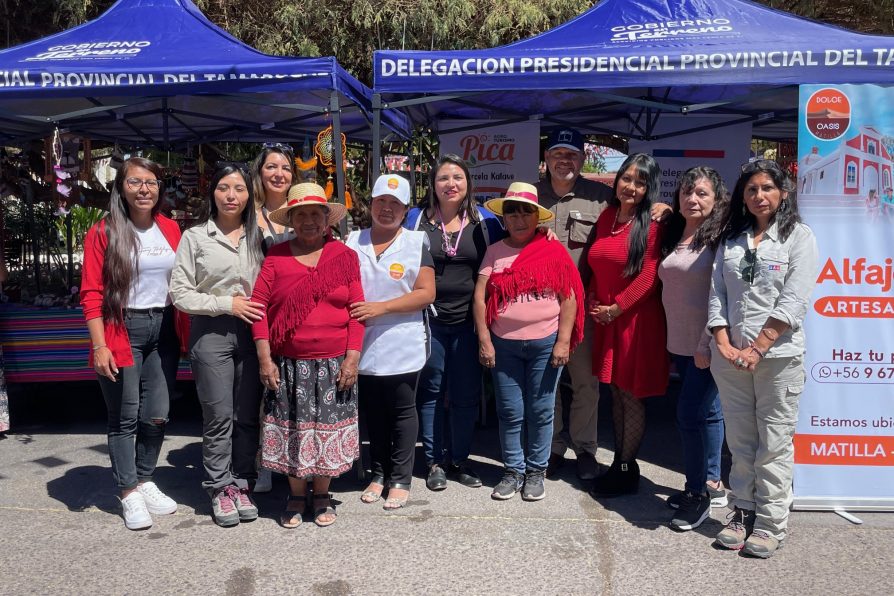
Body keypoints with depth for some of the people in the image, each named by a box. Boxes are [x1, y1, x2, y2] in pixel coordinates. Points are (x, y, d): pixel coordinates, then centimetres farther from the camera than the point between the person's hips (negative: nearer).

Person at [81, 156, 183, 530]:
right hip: (122, 331, -4)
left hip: (163, 330, 4)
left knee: (157, 416, 7)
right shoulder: (103, 233, -3)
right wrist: (99, 346, -13)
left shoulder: (170, 229, 8)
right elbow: (91, 294, -6)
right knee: (125, 418, 3)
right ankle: (129, 493, 17)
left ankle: (145, 481, 28)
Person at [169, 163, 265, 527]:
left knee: (248, 416, 7)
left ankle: (241, 484, 21)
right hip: (211, 333, -2)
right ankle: (220, 489, 15)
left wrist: (264, 313, -1)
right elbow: (180, 293, -3)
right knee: (219, 417, 1)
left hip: (252, 333, 3)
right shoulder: (195, 237, 1)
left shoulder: (258, 236, 9)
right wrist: (227, 304, -10)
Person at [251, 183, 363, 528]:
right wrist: (264, 359, -6)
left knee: (328, 429, 7)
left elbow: (357, 311, 0)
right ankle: (296, 496, 27)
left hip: (333, 364, 0)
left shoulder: (345, 256, 3)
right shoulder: (276, 257, 3)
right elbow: (259, 307, 0)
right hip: (288, 364, 0)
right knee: (292, 429, 8)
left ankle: (321, 495, 27)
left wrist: (352, 357, -7)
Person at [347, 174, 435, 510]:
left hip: (402, 347, -3)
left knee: (402, 412, 7)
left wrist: (381, 307, -17)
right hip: (363, 346, 3)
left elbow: (427, 293, -9)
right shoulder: (353, 242, 7)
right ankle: (379, 473, 29)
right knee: (373, 413, 14)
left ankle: (400, 479, 19)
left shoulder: (416, 244, -2)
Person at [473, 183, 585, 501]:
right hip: (504, 344, 2)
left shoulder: (553, 251, -2)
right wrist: (484, 340, -4)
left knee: (540, 412, 7)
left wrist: (563, 342, -7)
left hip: (545, 343, -1)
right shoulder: (494, 252, 4)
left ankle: (536, 472, 22)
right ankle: (513, 471, 22)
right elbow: (480, 298, 2)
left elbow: (569, 298, -3)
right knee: (510, 412, 8)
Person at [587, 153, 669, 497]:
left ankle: (626, 470, 15)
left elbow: (648, 277, -15)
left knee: (631, 395, 3)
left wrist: (615, 308, -13)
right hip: (605, 318, 7)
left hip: (636, 319, -6)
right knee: (615, 392, 14)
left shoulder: (652, 224, -10)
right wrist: (593, 300, 4)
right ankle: (620, 461, 27)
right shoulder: (607, 217, 9)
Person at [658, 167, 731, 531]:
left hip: (706, 344, -7)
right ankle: (712, 484, 27)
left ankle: (699, 492, 10)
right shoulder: (673, 236, 12)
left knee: (691, 413, -5)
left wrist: (708, 344, -18)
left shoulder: (720, 238, -12)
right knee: (706, 411, 16)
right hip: (680, 342, 7)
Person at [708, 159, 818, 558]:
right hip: (730, 356, 4)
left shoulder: (799, 236, 1)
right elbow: (717, 295, 8)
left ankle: (770, 524, 13)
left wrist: (757, 349, -14)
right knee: (740, 440, 11)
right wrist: (723, 343, -6)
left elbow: (793, 301, -9)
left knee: (774, 443, 2)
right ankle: (743, 514, 22)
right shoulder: (731, 240, 14)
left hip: (777, 355, -4)